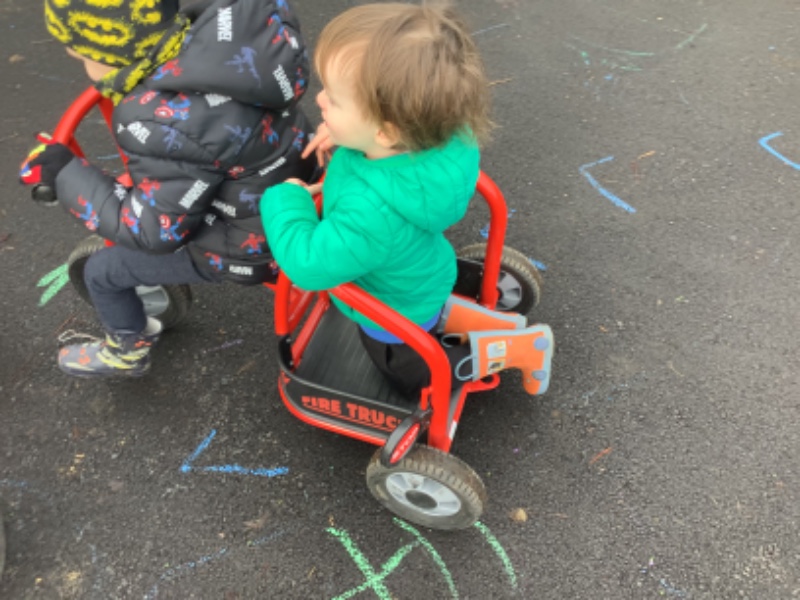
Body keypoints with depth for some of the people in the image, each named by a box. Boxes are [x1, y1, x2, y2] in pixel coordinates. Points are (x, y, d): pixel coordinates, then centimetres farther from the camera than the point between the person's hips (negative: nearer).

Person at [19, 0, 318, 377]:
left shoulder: (167, 125, -35)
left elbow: (152, 230, -23)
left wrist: (62, 173, -13)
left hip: (250, 243, -7)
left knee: (102, 272, 11)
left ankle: (127, 351, 41)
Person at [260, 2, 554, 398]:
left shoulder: (376, 210, -49)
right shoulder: (434, 133, -27)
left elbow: (308, 265, -38)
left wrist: (285, 199, -23)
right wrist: (344, 134, -16)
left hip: (394, 317, -7)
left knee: (413, 375, 24)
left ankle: (522, 346, 18)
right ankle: (499, 322, 28)